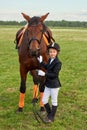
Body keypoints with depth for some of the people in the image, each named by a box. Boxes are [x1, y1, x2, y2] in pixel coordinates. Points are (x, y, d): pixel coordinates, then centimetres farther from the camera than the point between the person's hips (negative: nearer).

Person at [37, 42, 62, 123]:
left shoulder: (58, 63, -19)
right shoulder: (50, 60, 6)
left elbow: (54, 74, -25)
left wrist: (44, 74, -29)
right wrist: (41, 62, 17)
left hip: (54, 85, -8)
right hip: (48, 84, 8)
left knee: (54, 101, 8)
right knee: (44, 100, 14)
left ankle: (51, 118, 21)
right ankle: (49, 114, 34)